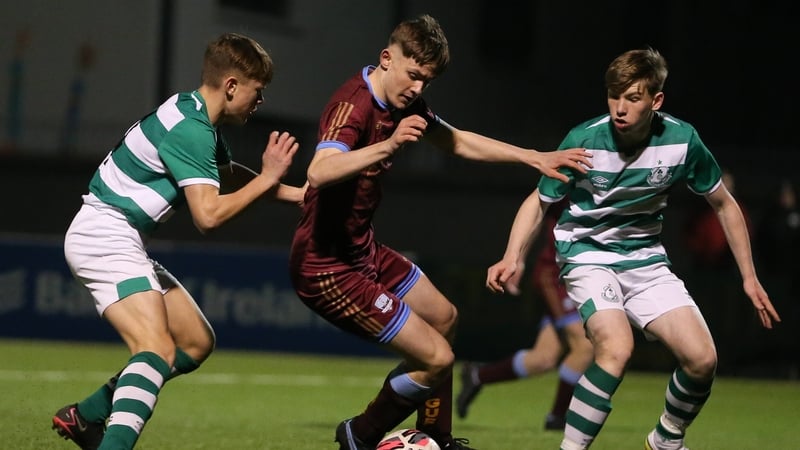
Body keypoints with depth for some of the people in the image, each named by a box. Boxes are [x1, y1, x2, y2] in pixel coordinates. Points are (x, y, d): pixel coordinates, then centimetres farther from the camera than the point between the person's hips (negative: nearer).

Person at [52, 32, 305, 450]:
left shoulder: (196, 117, 13)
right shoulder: (190, 129, -19)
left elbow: (230, 174, 31)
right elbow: (209, 215, -23)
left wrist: (296, 193, 24)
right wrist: (267, 179, -12)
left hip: (123, 242, 10)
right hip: (105, 238, -10)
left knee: (197, 342, 13)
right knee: (159, 349, -26)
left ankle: (86, 416, 20)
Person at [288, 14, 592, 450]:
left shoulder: (402, 101, 5)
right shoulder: (355, 103, -24)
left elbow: (458, 142, 21)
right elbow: (319, 172, -42)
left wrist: (534, 157, 18)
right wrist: (388, 145, -52)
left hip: (363, 250, 11)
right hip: (330, 268, -11)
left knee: (443, 318, 27)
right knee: (436, 357, -10)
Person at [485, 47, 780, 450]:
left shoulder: (682, 140, -13)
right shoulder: (584, 141, -19)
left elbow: (723, 204, 4)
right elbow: (539, 202, -4)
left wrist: (749, 277, 4)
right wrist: (512, 258, -20)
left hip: (645, 259, 3)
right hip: (588, 254, -3)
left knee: (702, 359, -11)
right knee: (617, 348, -32)